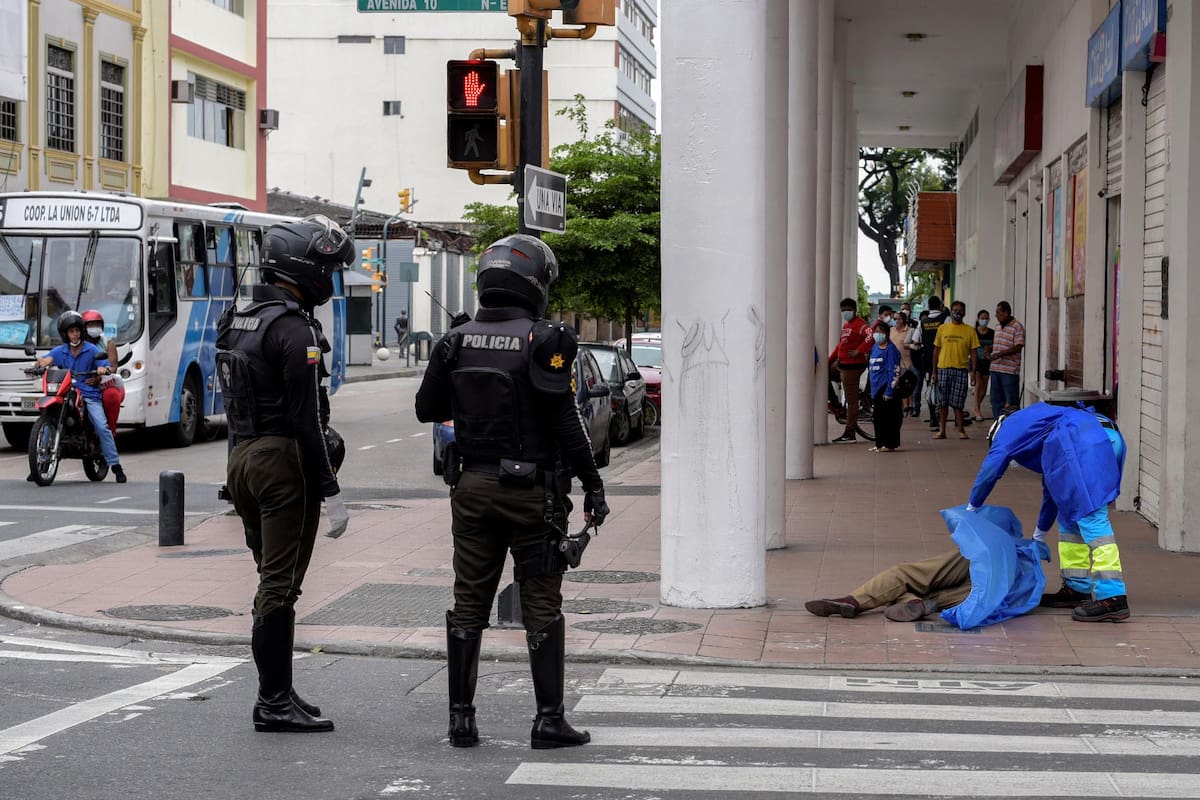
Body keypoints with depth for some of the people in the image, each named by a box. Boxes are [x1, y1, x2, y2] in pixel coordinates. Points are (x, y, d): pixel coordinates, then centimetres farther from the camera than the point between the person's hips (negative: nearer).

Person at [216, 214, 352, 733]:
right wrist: (330, 489, -14)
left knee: (273, 580, 15)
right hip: (284, 462, -9)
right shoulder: (296, 330, -16)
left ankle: (277, 695, 19)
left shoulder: (235, 321, 13)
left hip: (242, 458, 9)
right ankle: (273, 703, -1)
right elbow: (306, 419, -18)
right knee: (280, 585, -5)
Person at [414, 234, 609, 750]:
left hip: (472, 488, 4)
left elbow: (427, 409, 9)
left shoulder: (456, 341, 3)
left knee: (469, 604, 10)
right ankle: (549, 719, 5)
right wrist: (592, 484, -7)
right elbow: (566, 423, -13)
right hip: (530, 490, -4)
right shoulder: (544, 341, -11)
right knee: (542, 606, 3)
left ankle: (461, 717, 12)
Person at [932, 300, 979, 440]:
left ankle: (961, 430, 5)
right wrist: (934, 371, 8)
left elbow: (973, 353, 4)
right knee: (943, 402, 5)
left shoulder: (969, 330, 4)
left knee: (957, 403, -3)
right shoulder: (942, 329, 8)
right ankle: (942, 431, 11)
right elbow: (936, 350, 11)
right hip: (943, 369, 2)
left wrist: (973, 372, -4)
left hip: (961, 369, -2)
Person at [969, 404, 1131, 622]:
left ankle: (1112, 597, -23)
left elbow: (990, 469, 16)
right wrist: (1039, 535, 55)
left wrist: (972, 507, 33)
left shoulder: (1011, 425, 22)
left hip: (1081, 440, -9)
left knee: (1090, 515, -14)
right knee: (1070, 517, 19)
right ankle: (1077, 588, 19)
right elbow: (1053, 487, 48)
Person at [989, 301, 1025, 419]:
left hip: (1010, 370, -8)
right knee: (996, 400, 12)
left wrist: (1000, 354, -22)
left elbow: (1017, 347, -16)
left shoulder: (1017, 327, -10)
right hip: (996, 369, 8)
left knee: (1011, 401, -5)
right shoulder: (998, 325, 15)